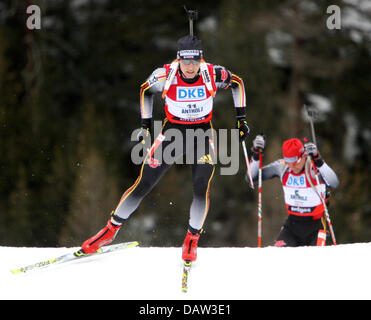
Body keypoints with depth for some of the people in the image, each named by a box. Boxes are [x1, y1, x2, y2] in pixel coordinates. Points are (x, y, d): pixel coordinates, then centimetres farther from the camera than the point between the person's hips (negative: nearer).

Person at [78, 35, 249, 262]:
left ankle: (192, 240, 3)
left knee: (202, 189, -15)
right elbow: (145, 90, 3)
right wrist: (146, 124, 3)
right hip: (173, 131, 0)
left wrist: (241, 118, 1)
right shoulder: (165, 76, -20)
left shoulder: (213, 75, -19)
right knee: (144, 185, -4)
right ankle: (111, 230, 10)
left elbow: (237, 82, 3)